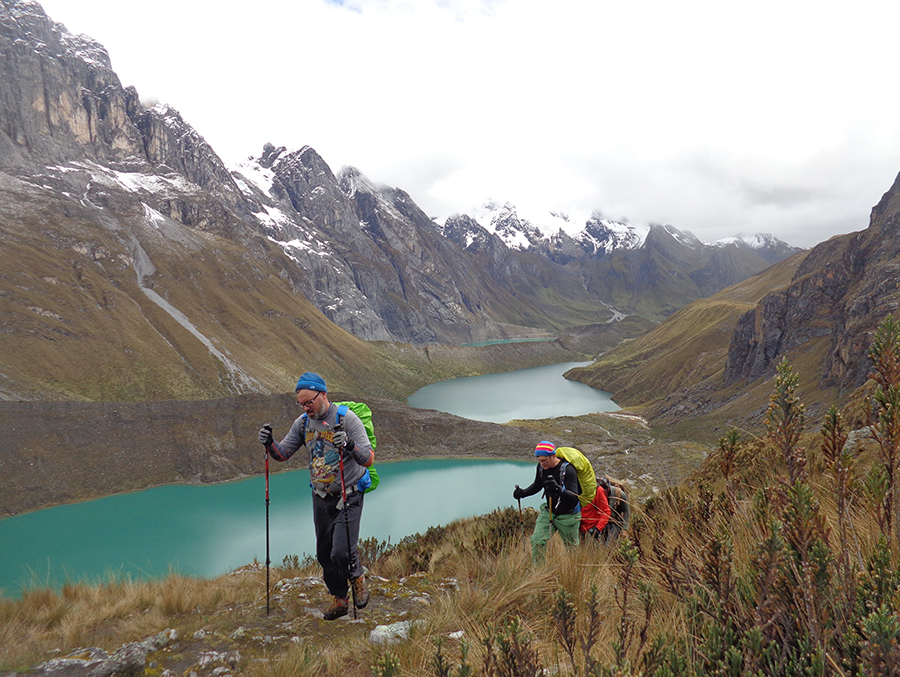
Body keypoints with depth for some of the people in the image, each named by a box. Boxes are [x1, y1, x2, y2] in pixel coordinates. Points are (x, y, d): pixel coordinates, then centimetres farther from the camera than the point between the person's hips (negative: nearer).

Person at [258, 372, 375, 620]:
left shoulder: (347, 419, -17)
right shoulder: (303, 423, 0)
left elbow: (369, 459, -22)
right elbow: (283, 453, 8)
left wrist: (350, 446, -41)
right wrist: (269, 443, -13)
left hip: (348, 497, -5)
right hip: (320, 497, 6)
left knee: (342, 551, -15)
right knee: (324, 553, 11)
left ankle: (357, 578, 17)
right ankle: (340, 600, 30)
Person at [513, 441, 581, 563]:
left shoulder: (567, 469, -25)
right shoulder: (541, 466, -6)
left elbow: (574, 497, -30)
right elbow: (537, 486, 13)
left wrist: (558, 489, -48)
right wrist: (522, 493, -5)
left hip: (568, 515, -5)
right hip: (548, 512, 5)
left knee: (572, 547, 11)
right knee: (537, 541, -8)